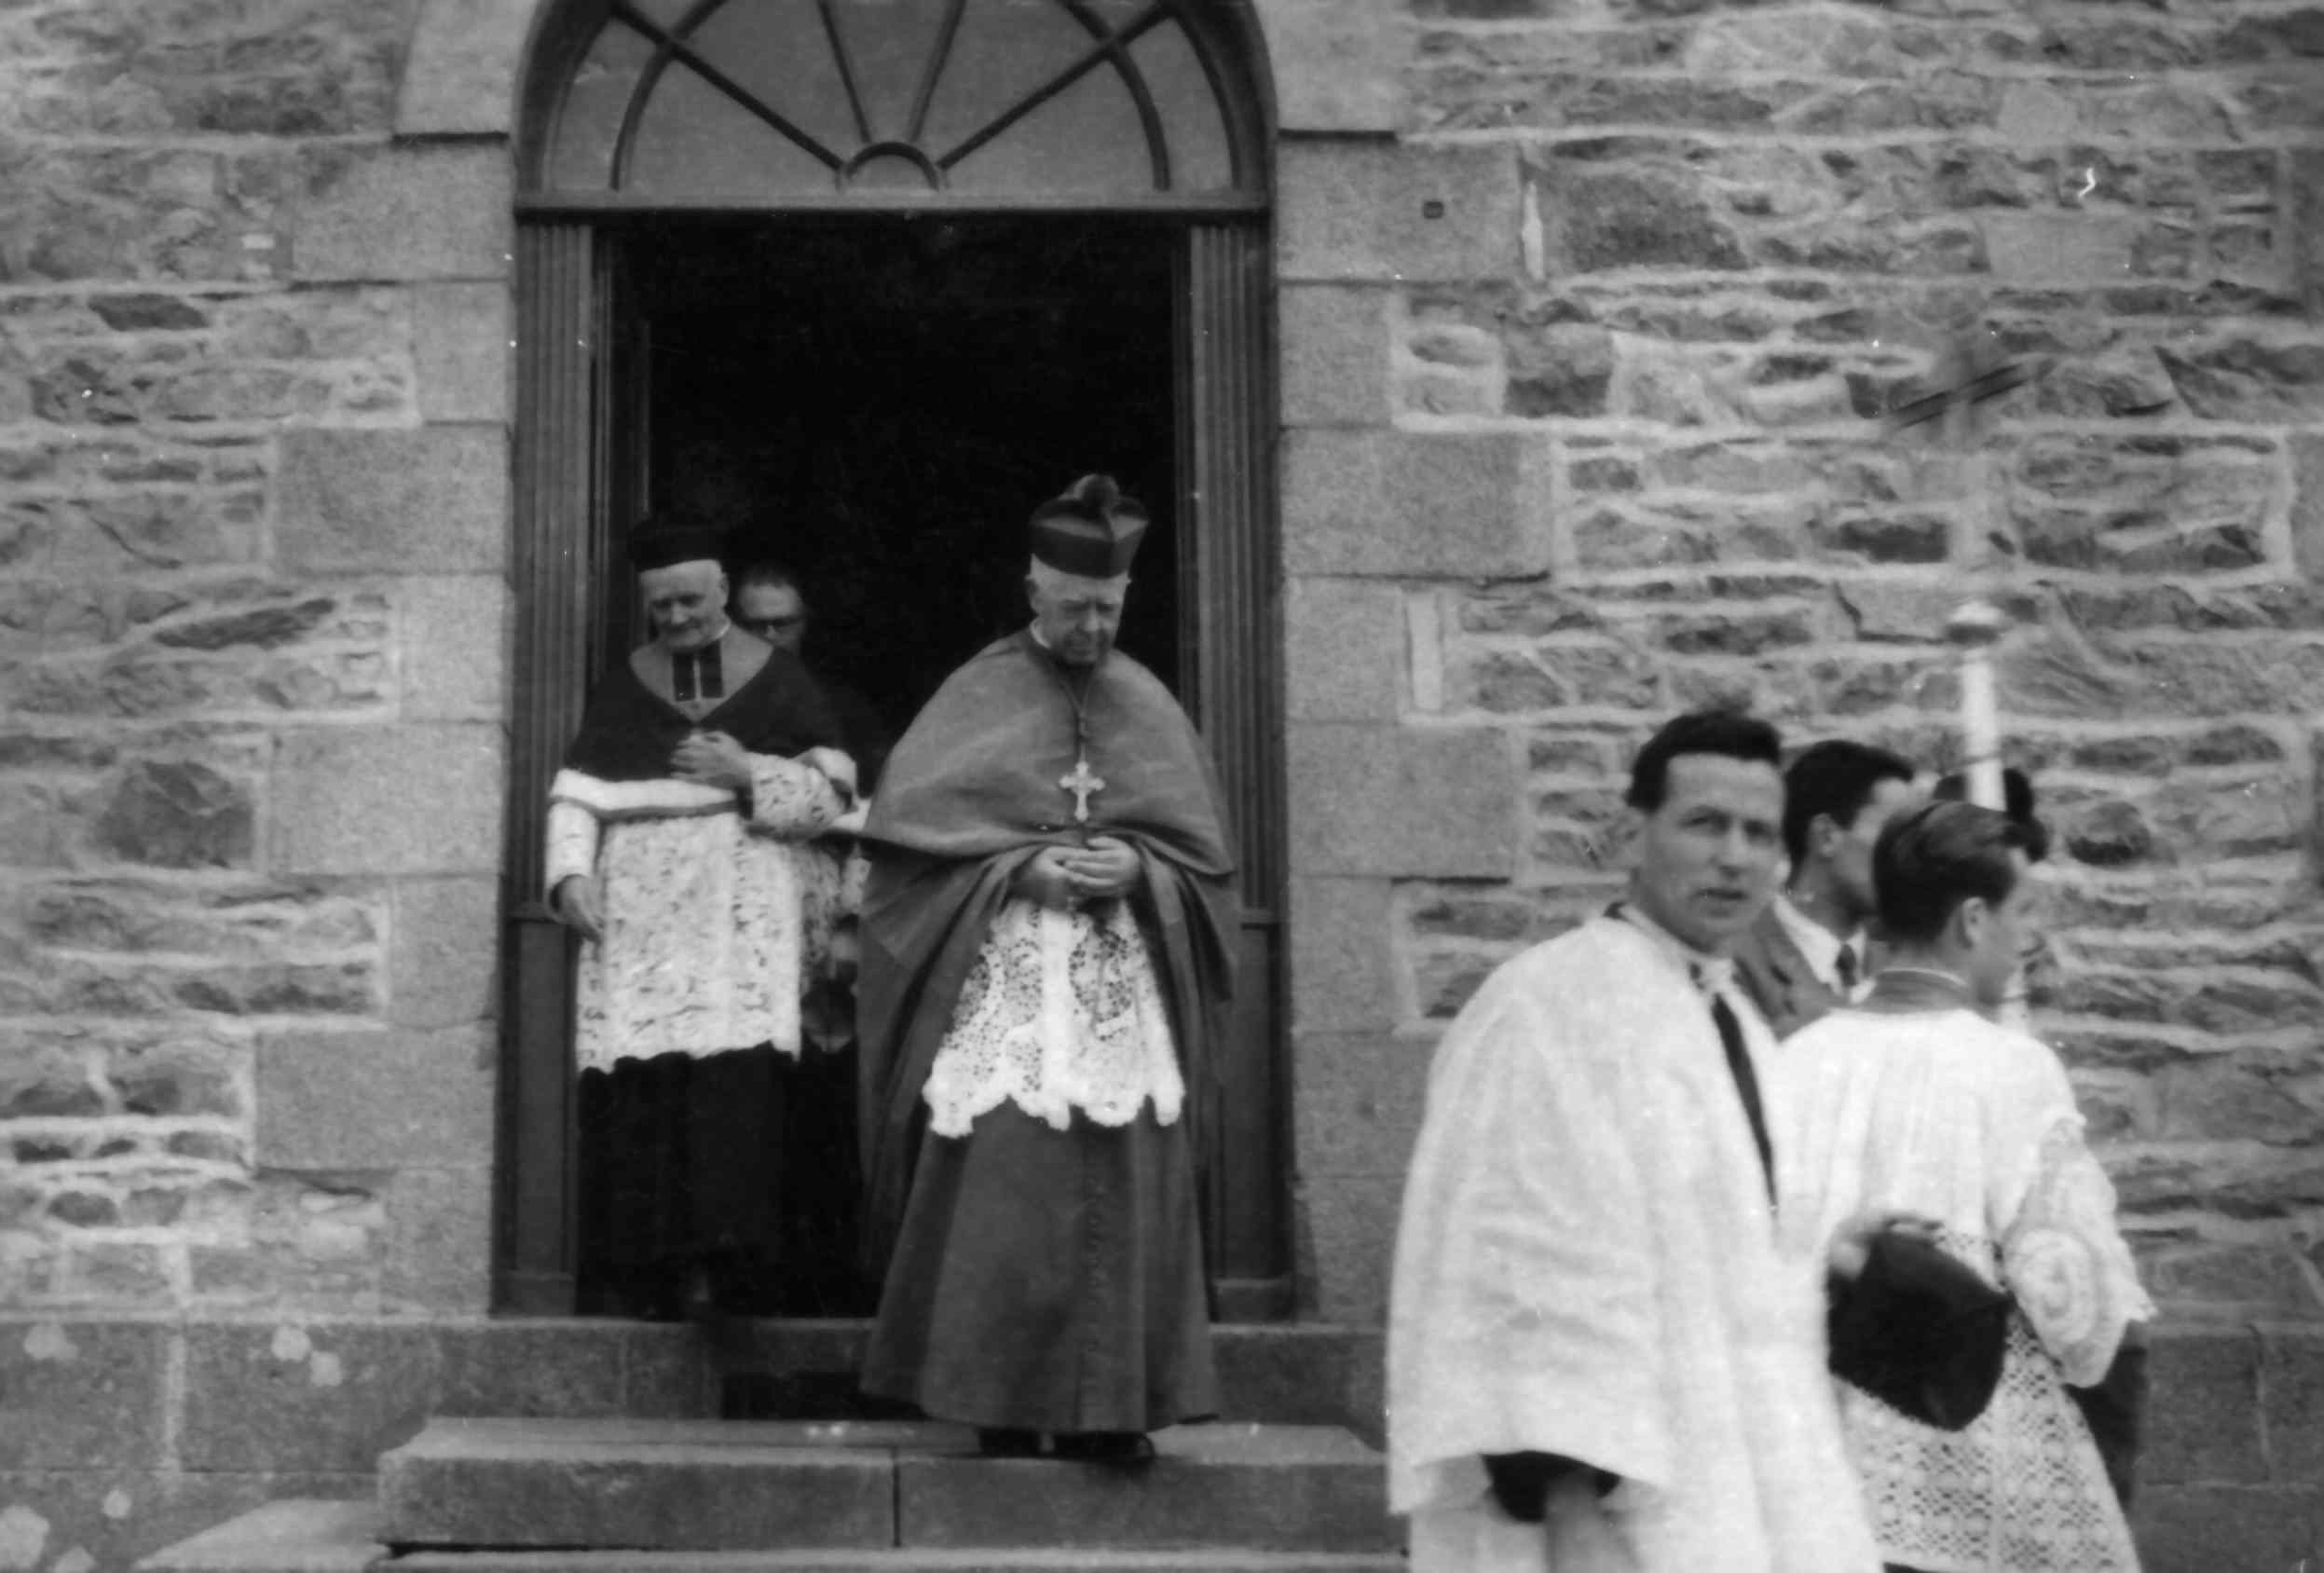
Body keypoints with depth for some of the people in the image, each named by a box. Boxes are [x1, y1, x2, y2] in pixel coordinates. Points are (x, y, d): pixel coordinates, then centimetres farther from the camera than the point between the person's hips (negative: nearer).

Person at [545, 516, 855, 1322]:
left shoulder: (775, 679, 9)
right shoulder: (622, 689, 15)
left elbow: (832, 790, 5)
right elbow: (577, 796, 9)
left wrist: (747, 773, -9)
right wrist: (571, 873, -7)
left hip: (743, 904, -2)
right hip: (639, 909, 2)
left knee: (732, 1078, -15)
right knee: (636, 1085, -6)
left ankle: (715, 1260, -16)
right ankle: (642, 1265, 0)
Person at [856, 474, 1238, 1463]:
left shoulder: (1150, 708, 13)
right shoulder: (977, 696, 5)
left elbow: (1204, 853, 12)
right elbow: (910, 828, -1)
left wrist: (1134, 869, -8)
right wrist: (1021, 869, -12)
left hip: (1124, 983, 2)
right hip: (1001, 978, -2)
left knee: (1122, 1185, -3)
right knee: (997, 1184, -7)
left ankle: (1104, 1407, 2)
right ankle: (1001, 1402, 3)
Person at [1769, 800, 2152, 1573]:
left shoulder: (1798, 1057, -3)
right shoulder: (2012, 1070, -13)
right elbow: (2075, 1294, -11)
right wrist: (2106, 1335, 10)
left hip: (1823, 1448, 4)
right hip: (1975, 1469, -4)